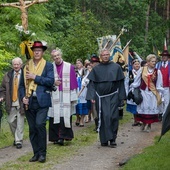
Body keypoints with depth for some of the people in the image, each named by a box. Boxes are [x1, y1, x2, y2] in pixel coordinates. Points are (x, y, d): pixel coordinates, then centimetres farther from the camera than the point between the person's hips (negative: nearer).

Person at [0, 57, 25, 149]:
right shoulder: (8, 75, 9)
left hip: (21, 103, -4)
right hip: (11, 104, 4)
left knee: (20, 122, -1)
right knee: (11, 121, 9)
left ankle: (19, 141, 8)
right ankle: (16, 138, 29)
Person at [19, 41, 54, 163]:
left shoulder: (48, 65, 4)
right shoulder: (26, 66, 13)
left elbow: (51, 81, -10)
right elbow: (22, 85, 15)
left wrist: (35, 77, -12)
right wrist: (23, 97, -2)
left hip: (42, 101, -4)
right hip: (29, 102, 4)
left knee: (40, 124, -17)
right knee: (32, 129, 6)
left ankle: (42, 153, -4)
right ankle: (36, 153, 16)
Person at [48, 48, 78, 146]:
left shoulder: (69, 67, 3)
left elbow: (73, 82, 2)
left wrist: (73, 97, -3)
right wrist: (53, 83, -7)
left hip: (66, 96, -1)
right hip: (54, 96, 2)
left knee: (65, 116, -7)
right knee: (55, 116, 1)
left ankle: (62, 137, -6)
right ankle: (56, 137, 9)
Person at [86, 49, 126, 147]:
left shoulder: (116, 67, 4)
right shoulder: (96, 69, 7)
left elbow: (121, 83, 5)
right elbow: (92, 83, 6)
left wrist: (121, 96, 1)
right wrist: (92, 96, -4)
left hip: (113, 97, -1)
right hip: (100, 97, 1)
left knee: (113, 117, -6)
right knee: (103, 118, 1)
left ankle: (112, 139, 3)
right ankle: (104, 139, 10)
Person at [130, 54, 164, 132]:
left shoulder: (157, 72, -4)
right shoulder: (142, 70, -3)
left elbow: (159, 85, -1)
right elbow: (136, 81, 5)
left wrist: (160, 94, -3)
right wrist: (132, 88, 6)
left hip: (153, 93, -1)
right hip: (143, 92, 1)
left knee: (151, 109, 2)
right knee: (143, 108, 6)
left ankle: (149, 125, 14)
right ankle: (144, 123, 24)